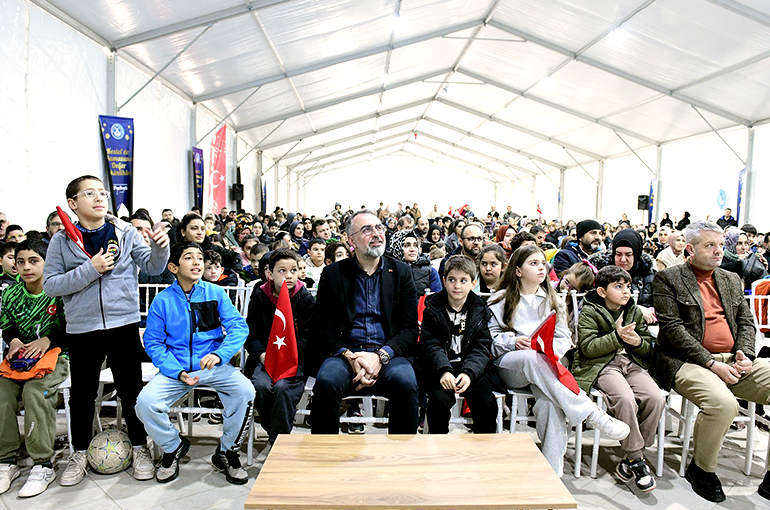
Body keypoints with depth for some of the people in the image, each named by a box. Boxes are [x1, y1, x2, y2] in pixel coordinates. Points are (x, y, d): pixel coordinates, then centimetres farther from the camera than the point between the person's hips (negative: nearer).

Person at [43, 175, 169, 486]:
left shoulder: (125, 232, 0)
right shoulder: (62, 240, 0)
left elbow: (152, 267, -3)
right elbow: (50, 285, -5)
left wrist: (159, 247, -23)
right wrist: (90, 269, -17)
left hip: (124, 324, 0)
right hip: (82, 328, 1)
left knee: (131, 388, 9)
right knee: (82, 392, 14)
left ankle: (140, 447, 26)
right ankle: (80, 453, 33)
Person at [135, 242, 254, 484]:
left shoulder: (216, 293, 0)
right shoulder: (162, 301, 1)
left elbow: (239, 327, -5)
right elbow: (153, 343, 1)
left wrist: (219, 354, -23)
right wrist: (178, 372, -14)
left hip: (214, 366, -1)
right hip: (176, 368, 1)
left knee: (245, 392, -26)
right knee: (145, 402, -23)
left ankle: (227, 452, 1)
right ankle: (173, 447, 11)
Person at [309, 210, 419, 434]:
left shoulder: (401, 272, 10)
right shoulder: (333, 274, 9)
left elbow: (410, 328, 5)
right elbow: (320, 326, 5)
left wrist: (380, 356, -13)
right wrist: (349, 357, -13)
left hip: (388, 353, 1)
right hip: (344, 352, 0)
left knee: (405, 382, -30)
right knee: (326, 382, -30)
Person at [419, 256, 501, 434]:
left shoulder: (480, 309, 6)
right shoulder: (433, 307, 2)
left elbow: (481, 348, -1)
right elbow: (429, 345, -6)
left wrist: (469, 372, -20)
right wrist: (443, 371, -24)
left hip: (471, 367, 1)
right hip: (439, 368, -1)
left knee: (486, 402, -20)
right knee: (440, 400, -25)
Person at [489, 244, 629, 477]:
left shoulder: (552, 300, 19)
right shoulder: (501, 300, 10)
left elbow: (563, 338, 11)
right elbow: (490, 336, 4)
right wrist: (514, 341, -15)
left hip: (544, 364, 2)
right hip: (508, 365, -2)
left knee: (549, 402, -34)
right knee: (532, 359, -40)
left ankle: (554, 471, -29)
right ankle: (593, 414, -38)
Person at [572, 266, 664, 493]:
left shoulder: (635, 313, 16)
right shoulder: (589, 312, -1)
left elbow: (648, 349, 17)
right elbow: (588, 348, -11)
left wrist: (638, 342, -7)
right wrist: (617, 336, -18)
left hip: (632, 363, 5)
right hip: (602, 365, -5)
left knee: (656, 398, -21)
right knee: (625, 398, -32)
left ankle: (631, 456, -7)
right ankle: (636, 459, -14)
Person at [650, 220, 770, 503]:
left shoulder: (732, 279, 20)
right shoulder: (668, 278, -1)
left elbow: (747, 322, 18)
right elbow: (672, 328, -10)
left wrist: (744, 354, -3)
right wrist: (712, 364, -16)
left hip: (733, 361, 7)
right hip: (688, 362, -6)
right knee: (723, 403, -32)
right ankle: (701, 468, -3)